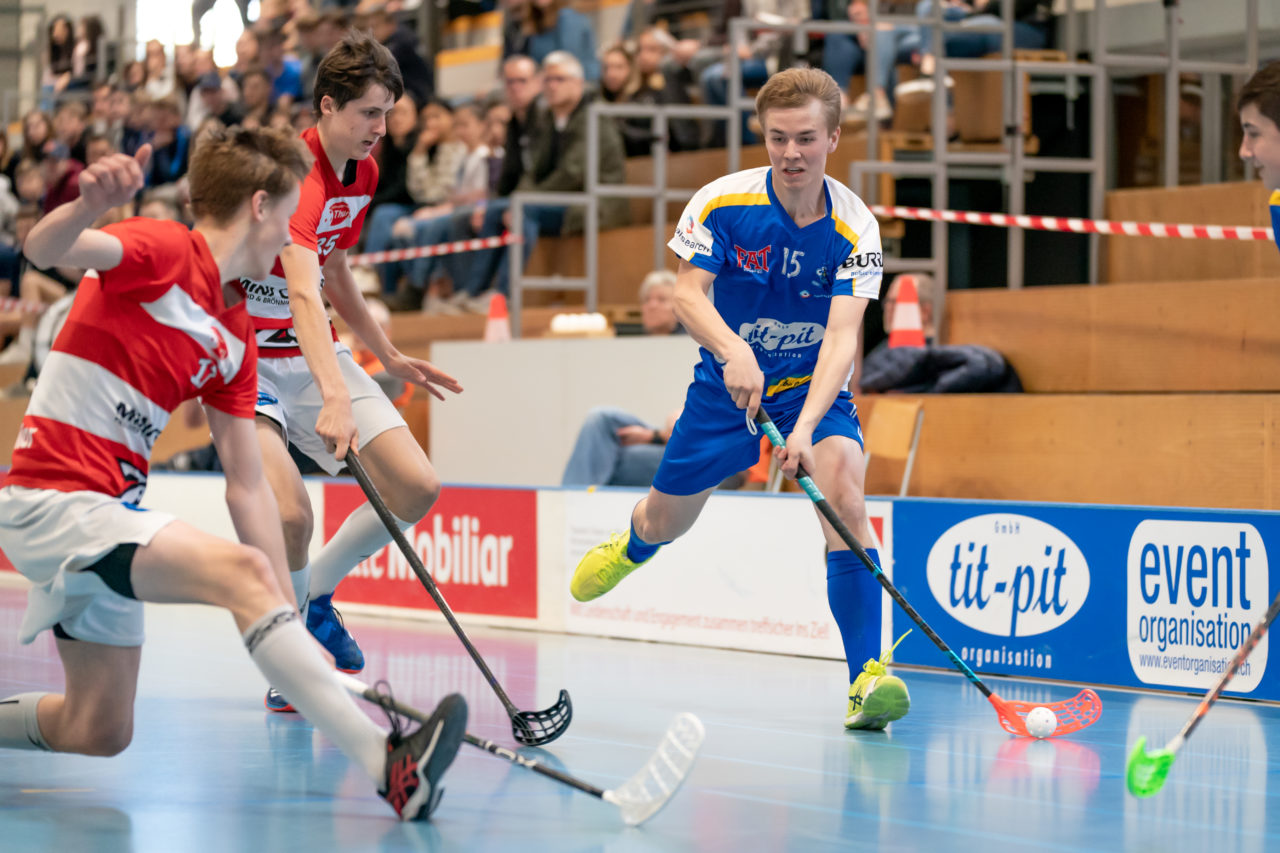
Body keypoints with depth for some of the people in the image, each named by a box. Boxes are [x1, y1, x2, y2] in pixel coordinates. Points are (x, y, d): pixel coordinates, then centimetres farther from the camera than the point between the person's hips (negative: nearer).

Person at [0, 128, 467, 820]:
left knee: (99, 732, 12)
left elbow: (247, 485, 11)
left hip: (106, 512, 10)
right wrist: (89, 205, -53)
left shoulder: (235, 339, 13)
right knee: (243, 572, -27)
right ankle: (386, 764, -37)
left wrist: (290, 621, 5)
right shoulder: (161, 251, -10)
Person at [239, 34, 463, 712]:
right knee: (290, 513, -28)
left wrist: (390, 358, 24)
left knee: (417, 489, -3)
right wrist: (333, 398, -51)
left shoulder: (362, 173, 4)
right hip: (245, 357, -8)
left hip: (317, 356, 8)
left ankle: (315, 594, 20)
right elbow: (303, 293, -40)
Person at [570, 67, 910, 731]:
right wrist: (734, 352, -43)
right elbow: (688, 295, -21)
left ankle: (867, 678, -30)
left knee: (843, 497, -29)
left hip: (813, 387, -2)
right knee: (665, 521, 16)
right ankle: (631, 550, 58)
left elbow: (841, 338, -28)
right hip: (726, 384, 2)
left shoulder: (854, 228, -20)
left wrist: (805, 427, -43)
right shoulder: (722, 202, -17)